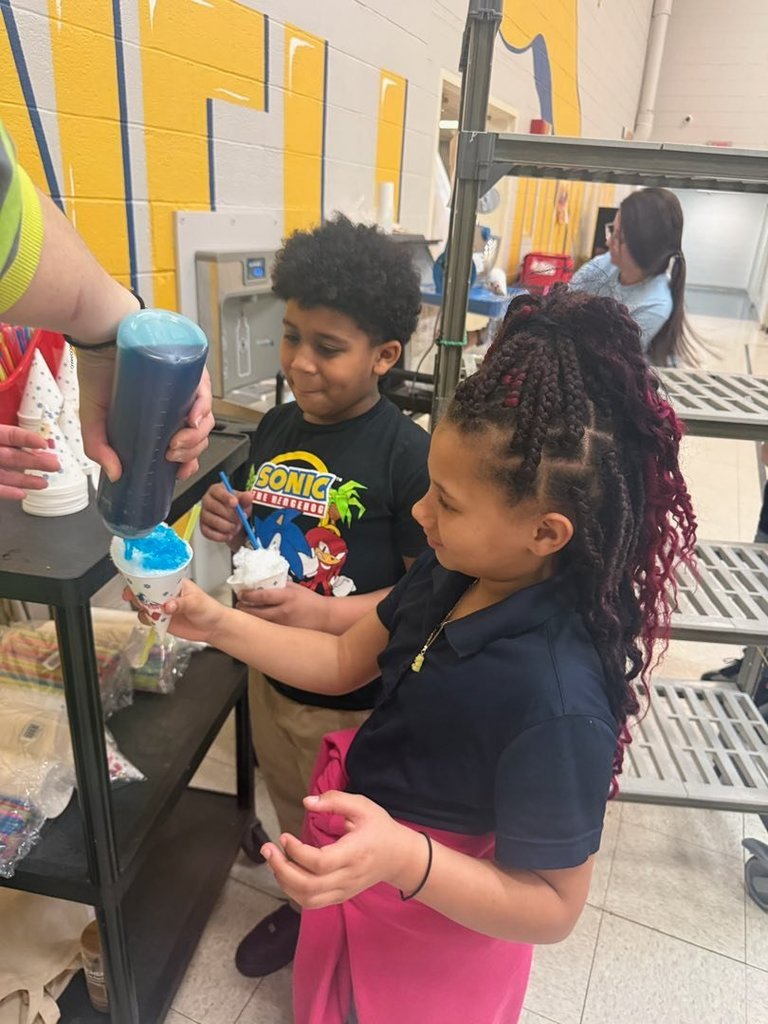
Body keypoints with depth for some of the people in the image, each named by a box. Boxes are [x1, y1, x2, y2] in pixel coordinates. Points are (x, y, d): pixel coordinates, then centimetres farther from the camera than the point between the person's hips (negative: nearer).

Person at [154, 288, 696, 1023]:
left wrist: (402, 860, -41)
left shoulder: (558, 702, -37)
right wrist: (217, 625, -10)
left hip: (435, 916, -6)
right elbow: (344, 662, -3)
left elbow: (553, 907, -26)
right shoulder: (452, 572, -15)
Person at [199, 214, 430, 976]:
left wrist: (329, 614, -30)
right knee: (294, 814, 30)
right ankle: (305, 905, 59)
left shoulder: (408, 454, -22)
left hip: (354, 695, -6)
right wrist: (232, 528, -11)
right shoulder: (275, 429, -2)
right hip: (270, 671, 6)